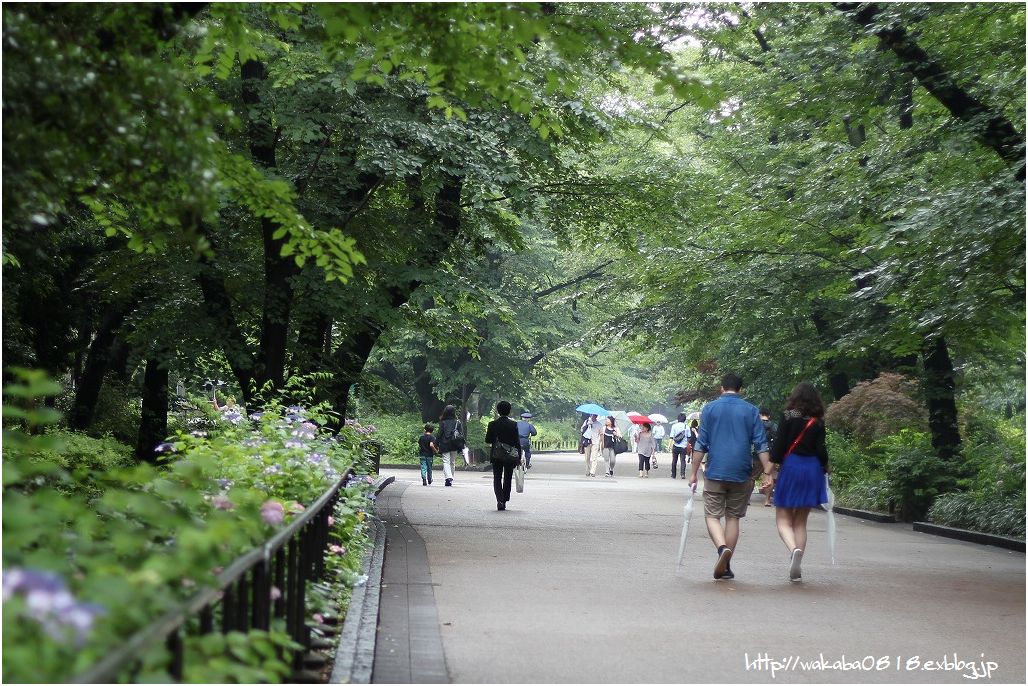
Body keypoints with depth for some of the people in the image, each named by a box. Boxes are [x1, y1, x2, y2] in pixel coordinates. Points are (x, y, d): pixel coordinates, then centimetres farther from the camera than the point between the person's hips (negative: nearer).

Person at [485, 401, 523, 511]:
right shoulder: (514, 424, -6)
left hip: (496, 456, 0)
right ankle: (504, 501, 15)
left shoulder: (492, 424, -4)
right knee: (507, 478, 13)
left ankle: (500, 500, -14)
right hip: (510, 456, 0)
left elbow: (487, 441, 0)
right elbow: (517, 442, -4)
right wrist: (519, 457, 2)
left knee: (497, 478, 5)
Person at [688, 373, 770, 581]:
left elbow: (701, 444, 1)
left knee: (712, 516, 3)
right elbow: (761, 444, 0)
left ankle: (722, 548, -25)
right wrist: (768, 472, 1)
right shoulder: (751, 411, 5)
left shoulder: (710, 409, 3)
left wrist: (693, 473, 5)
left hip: (715, 472, -2)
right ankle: (726, 566, 11)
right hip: (741, 473, 2)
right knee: (733, 517, 11)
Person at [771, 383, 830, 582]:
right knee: (801, 522, 12)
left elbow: (780, 445, -8)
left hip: (790, 467, -3)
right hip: (812, 469, 3)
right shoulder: (818, 422, 1)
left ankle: (794, 549, -27)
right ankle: (796, 569, 8)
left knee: (783, 519, 3)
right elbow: (821, 449, -2)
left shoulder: (788, 417, -4)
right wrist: (825, 467, 13)